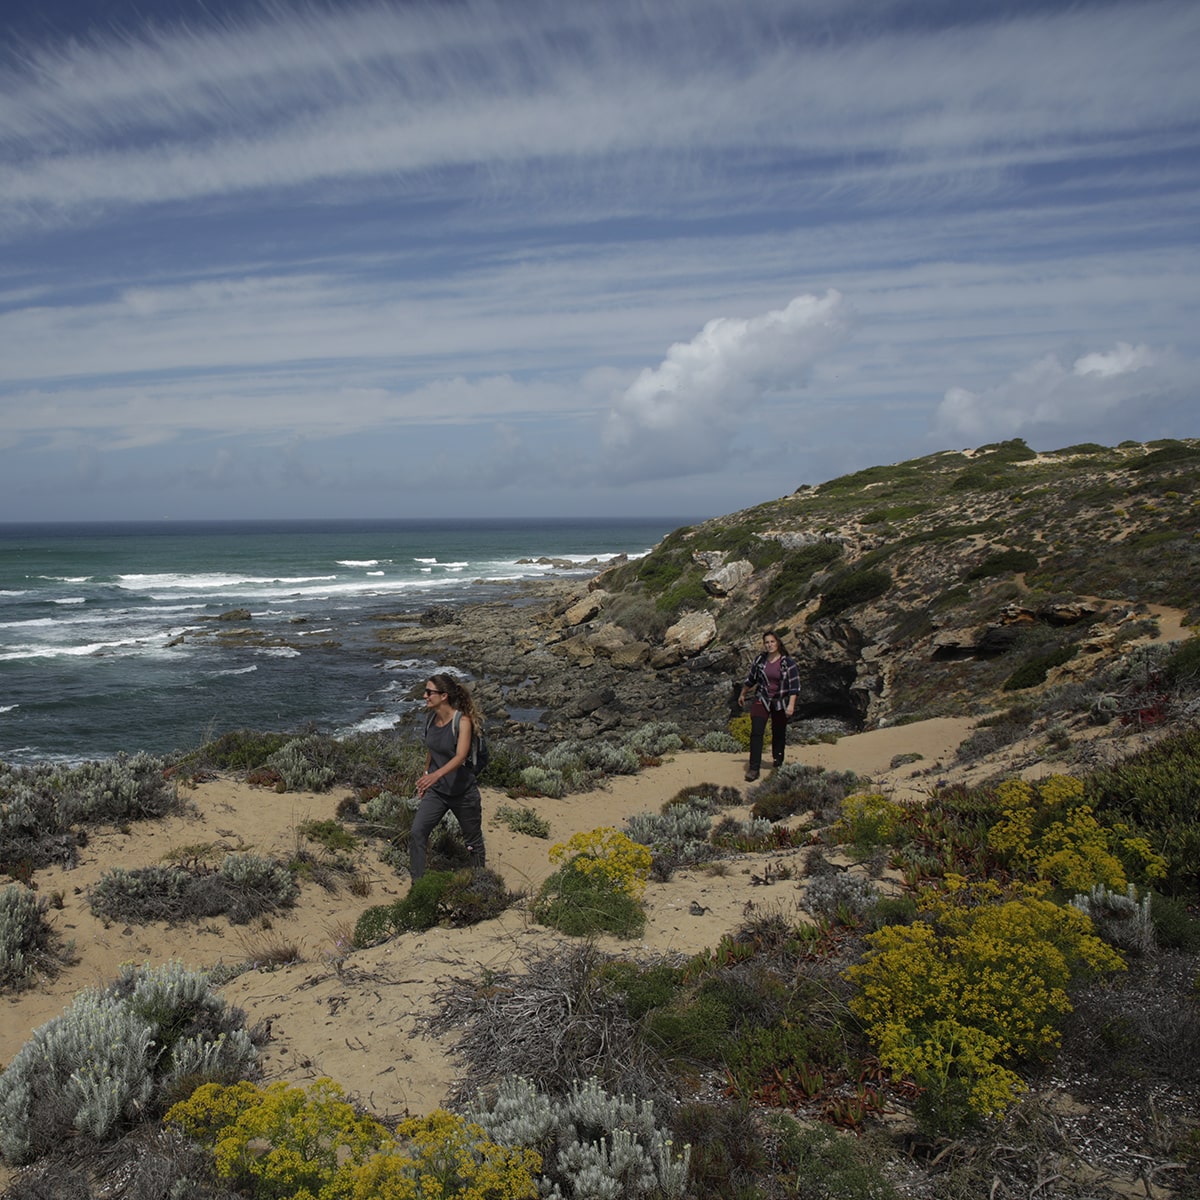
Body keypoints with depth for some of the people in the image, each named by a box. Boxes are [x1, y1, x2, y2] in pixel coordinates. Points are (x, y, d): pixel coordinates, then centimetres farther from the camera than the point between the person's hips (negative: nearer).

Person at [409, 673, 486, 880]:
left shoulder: (462, 721, -21)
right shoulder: (430, 717, -2)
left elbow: (460, 756, -33)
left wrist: (436, 774, -48)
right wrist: (425, 775, 20)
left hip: (463, 792, -5)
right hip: (436, 791, 5)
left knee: (473, 841, 13)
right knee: (416, 833, -12)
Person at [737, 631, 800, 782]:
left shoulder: (788, 662, -10)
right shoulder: (759, 660, -1)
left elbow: (794, 685, -13)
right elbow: (751, 679, 13)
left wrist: (791, 705, -20)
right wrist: (743, 694, 23)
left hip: (781, 703, -1)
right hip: (762, 701, 1)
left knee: (779, 734, 12)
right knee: (756, 733, -11)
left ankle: (778, 763, 34)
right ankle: (754, 769, -10)